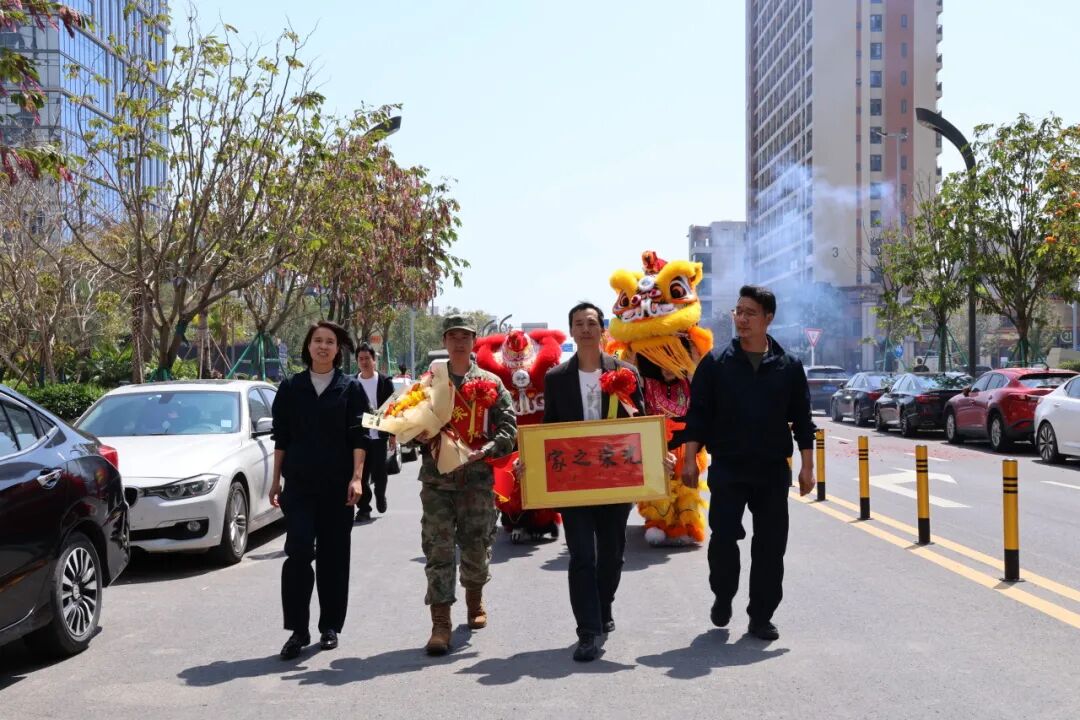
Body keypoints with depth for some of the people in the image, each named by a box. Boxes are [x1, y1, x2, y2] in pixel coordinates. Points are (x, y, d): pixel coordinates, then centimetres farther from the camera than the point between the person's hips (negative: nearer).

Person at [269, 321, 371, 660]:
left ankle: (330, 627, 16)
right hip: (299, 483, 0)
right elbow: (281, 437, 10)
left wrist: (356, 477, -10)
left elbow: (359, 436, -1)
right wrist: (276, 479, 7)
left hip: (337, 483, 0)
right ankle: (297, 629, -2)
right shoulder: (291, 387, 8)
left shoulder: (350, 388, 4)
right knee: (298, 552, -9)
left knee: (334, 555, 5)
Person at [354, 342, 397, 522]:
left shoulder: (385, 382, -1)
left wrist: (393, 435, -3)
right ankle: (363, 508, 9)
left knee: (379, 473, 3)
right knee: (361, 474, 0)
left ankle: (380, 496, 31)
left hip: (379, 435, -1)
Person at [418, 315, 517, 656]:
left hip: (478, 477, 0)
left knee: (476, 545, 8)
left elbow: (509, 429, 1)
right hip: (436, 478, 0)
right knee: (438, 549, -7)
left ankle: (475, 600, 36)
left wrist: (484, 450, -15)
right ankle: (440, 624, -6)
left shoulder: (491, 384, 8)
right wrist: (422, 434, -8)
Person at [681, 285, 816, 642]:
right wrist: (690, 460, -5)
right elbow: (698, 415, 2)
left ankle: (761, 615, 16)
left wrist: (807, 467, 2)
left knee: (771, 545, 4)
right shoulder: (716, 362, 1)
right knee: (723, 537, -6)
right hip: (727, 469, -1)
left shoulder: (788, 366, 4)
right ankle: (723, 597, 21)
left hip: (773, 471, 1)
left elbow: (802, 420, 7)